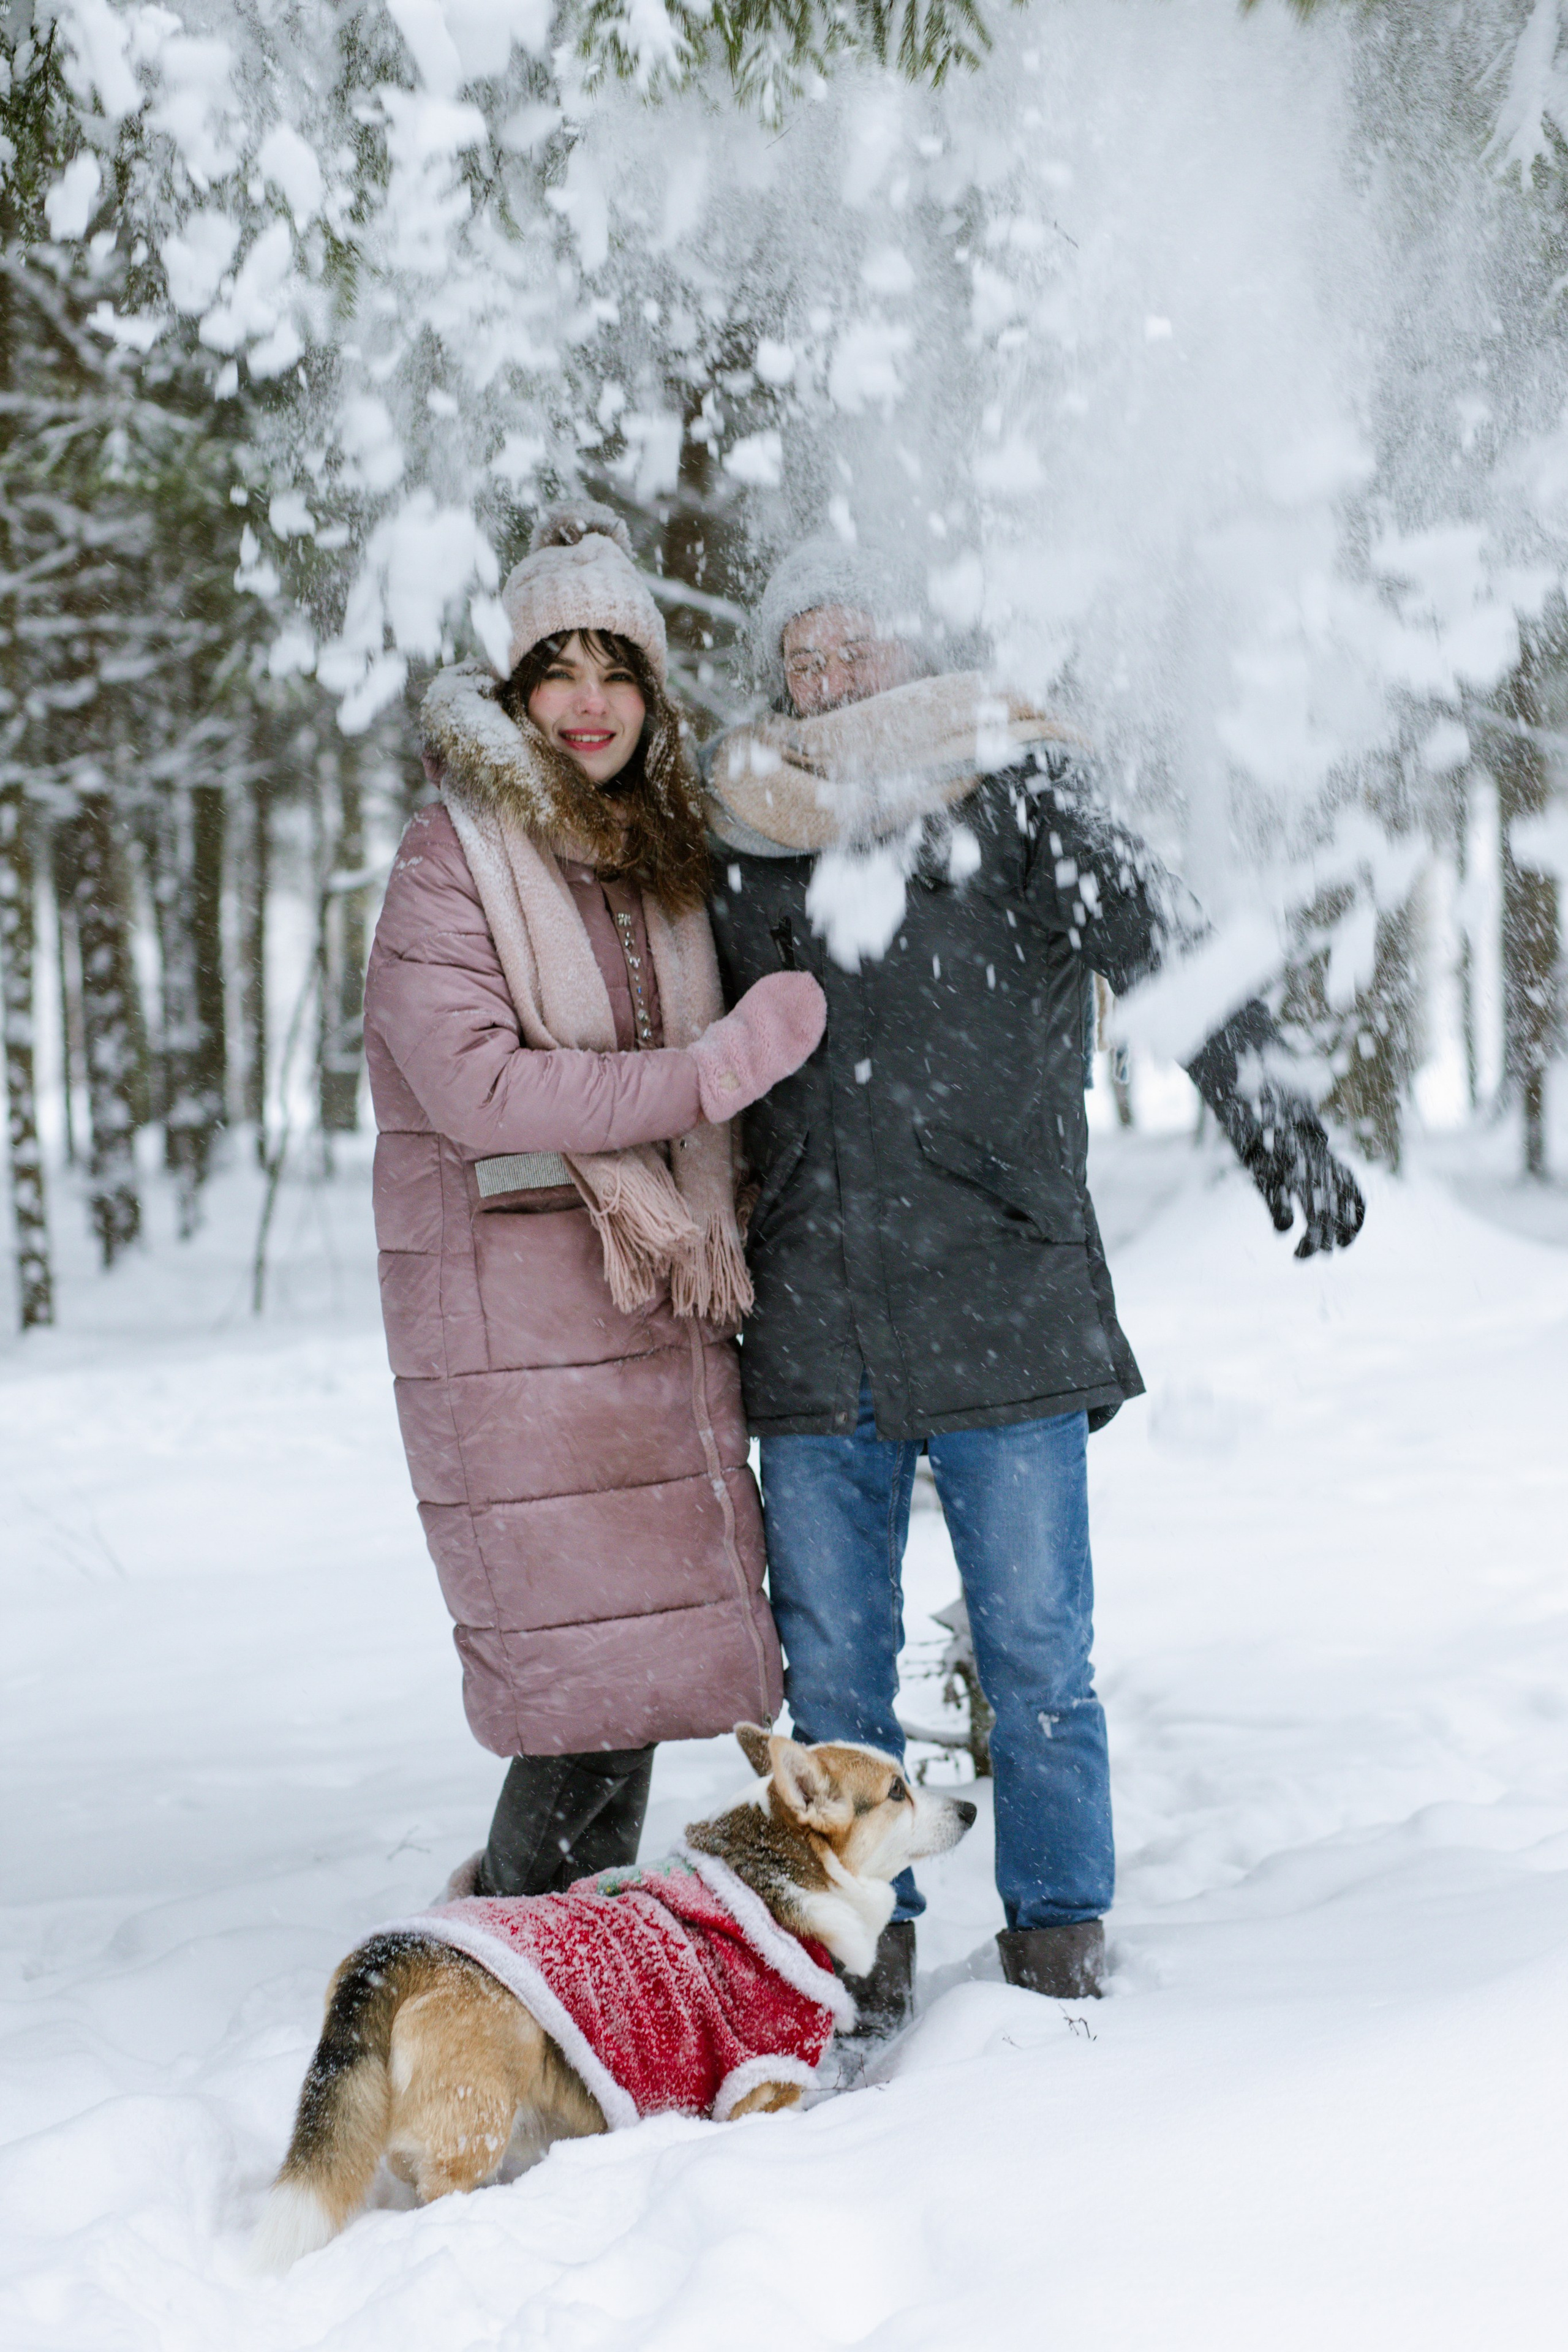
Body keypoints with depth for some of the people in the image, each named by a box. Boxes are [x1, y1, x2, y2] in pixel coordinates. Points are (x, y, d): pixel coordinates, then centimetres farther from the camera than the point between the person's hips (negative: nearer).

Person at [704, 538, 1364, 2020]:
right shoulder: (745, 845, 11)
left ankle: (1059, 1943, 16)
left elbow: (1165, 953, -6)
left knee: (1036, 1658, 1)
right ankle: (862, 1950, 20)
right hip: (811, 1329, 3)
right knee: (829, 1669, 7)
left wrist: (1274, 1121, -19)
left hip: (1001, 1305, -3)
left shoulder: (1016, 802, 3)